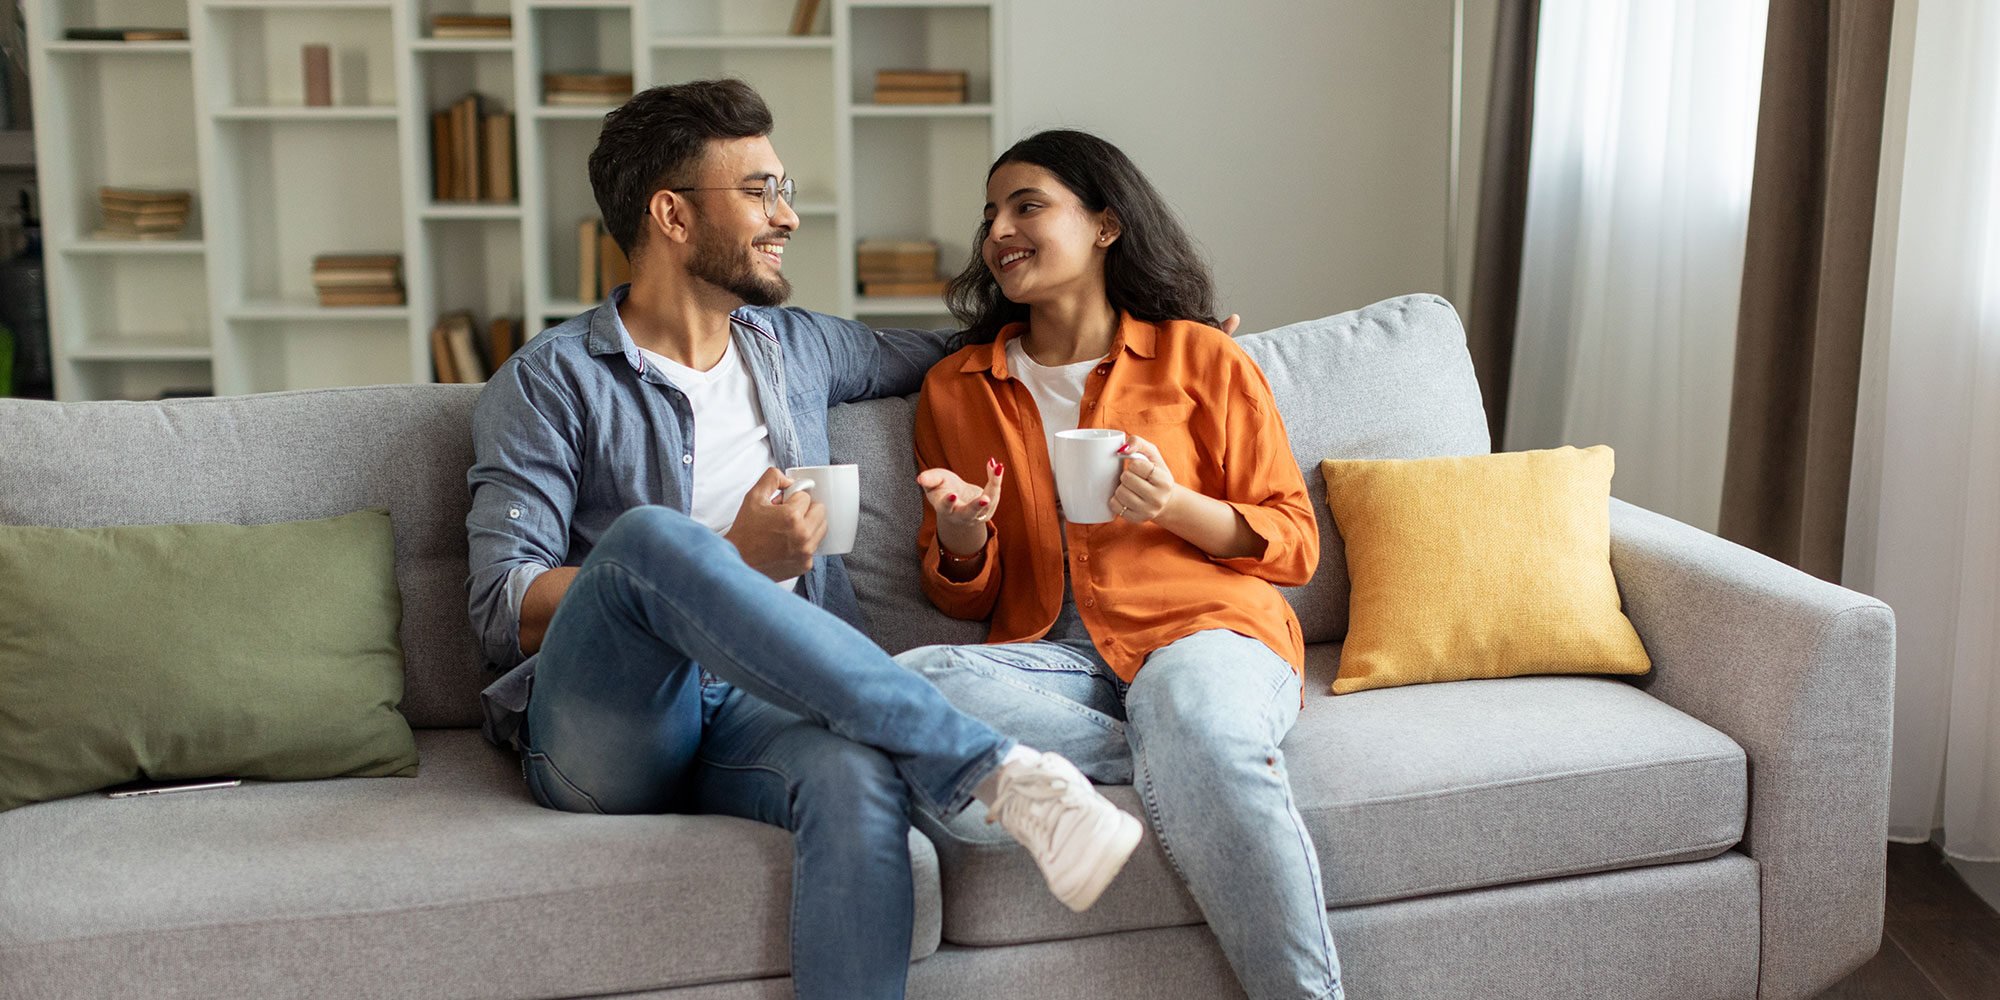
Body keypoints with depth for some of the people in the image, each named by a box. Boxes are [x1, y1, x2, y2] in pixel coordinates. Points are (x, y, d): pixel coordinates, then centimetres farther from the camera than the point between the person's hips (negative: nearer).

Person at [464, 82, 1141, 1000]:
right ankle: (994, 770, -36)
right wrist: (730, 565, -11)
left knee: (859, 774, -35)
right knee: (649, 534, -36)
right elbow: (502, 610, -4)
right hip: (601, 728, -3)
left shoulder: (798, 348, 21)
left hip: (759, 712, 3)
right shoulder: (550, 382, 5)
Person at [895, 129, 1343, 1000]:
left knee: (1195, 725, -39)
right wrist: (961, 542, -4)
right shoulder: (954, 389, 17)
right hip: (1050, 656, 3)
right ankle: (1179, 758, -22)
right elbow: (964, 598, 19)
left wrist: (1173, 507, -10)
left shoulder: (1200, 358, 9)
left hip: (1199, 627, -3)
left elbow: (1293, 545, 7)